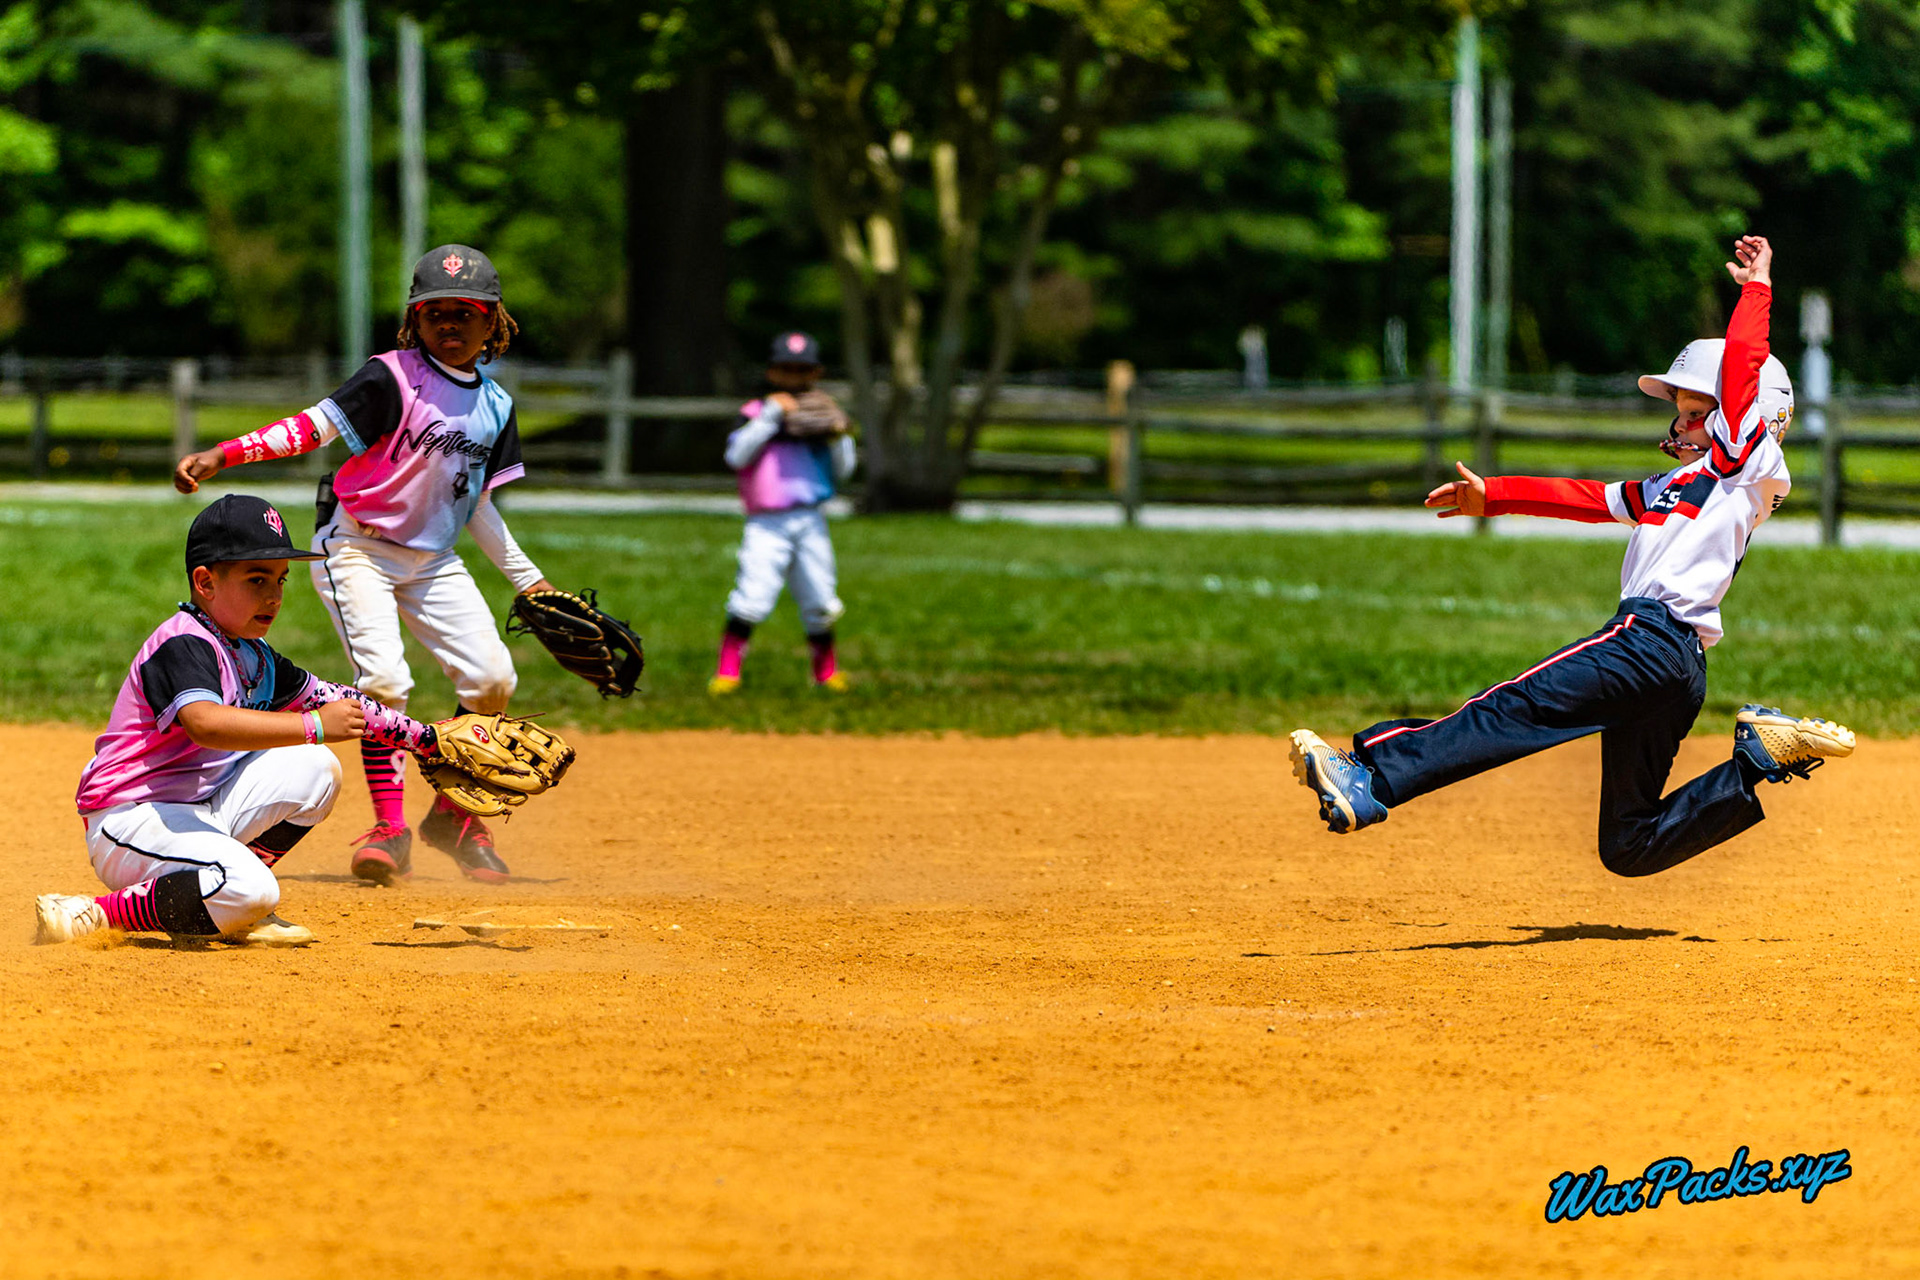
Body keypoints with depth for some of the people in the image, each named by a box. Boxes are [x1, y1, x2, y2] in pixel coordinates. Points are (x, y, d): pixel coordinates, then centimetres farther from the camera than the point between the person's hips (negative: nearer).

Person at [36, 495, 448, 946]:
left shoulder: (255, 656, 12)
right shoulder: (183, 644, -18)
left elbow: (331, 699, 22)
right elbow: (205, 723, -38)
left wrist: (425, 738, 14)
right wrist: (314, 726, -40)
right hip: (130, 820, -10)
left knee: (315, 769, 5)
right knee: (249, 891, -32)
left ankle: (235, 913, 8)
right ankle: (91, 915, -17)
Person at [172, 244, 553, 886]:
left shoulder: (495, 405, 7)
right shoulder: (393, 378, -12)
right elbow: (313, 426, -20)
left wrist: (528, 578, 16)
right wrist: (221, 454, -32)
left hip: (433, 560, 5)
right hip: (357, 547, -5)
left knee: (491, 678, -8)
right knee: (383, 678, -22)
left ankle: (454, 811, 11)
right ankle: (390, 827, -13)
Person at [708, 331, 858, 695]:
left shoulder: (820, 415, 15)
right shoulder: (756, 412, 5)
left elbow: (842, 472, 15)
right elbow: (736, 456, -12)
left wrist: (839, 436, -2)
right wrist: (770, 417, -15)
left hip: (811, 524, 4)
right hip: (767, 524, -4)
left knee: (819, 603, 6)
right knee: (753, 597, -17)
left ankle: (826, 671, 23)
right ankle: (727, 671, -11)